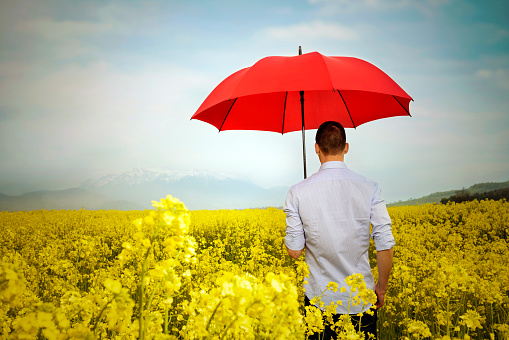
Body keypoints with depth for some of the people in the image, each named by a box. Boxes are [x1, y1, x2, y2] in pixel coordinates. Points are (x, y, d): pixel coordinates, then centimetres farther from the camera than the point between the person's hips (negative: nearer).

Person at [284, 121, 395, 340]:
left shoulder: (298, 192, -10)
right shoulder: (369, 188, -8)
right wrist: (381, 288, 7)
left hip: (319, 299, 0)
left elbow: (294, 251, -7)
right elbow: (385, 245, -7)